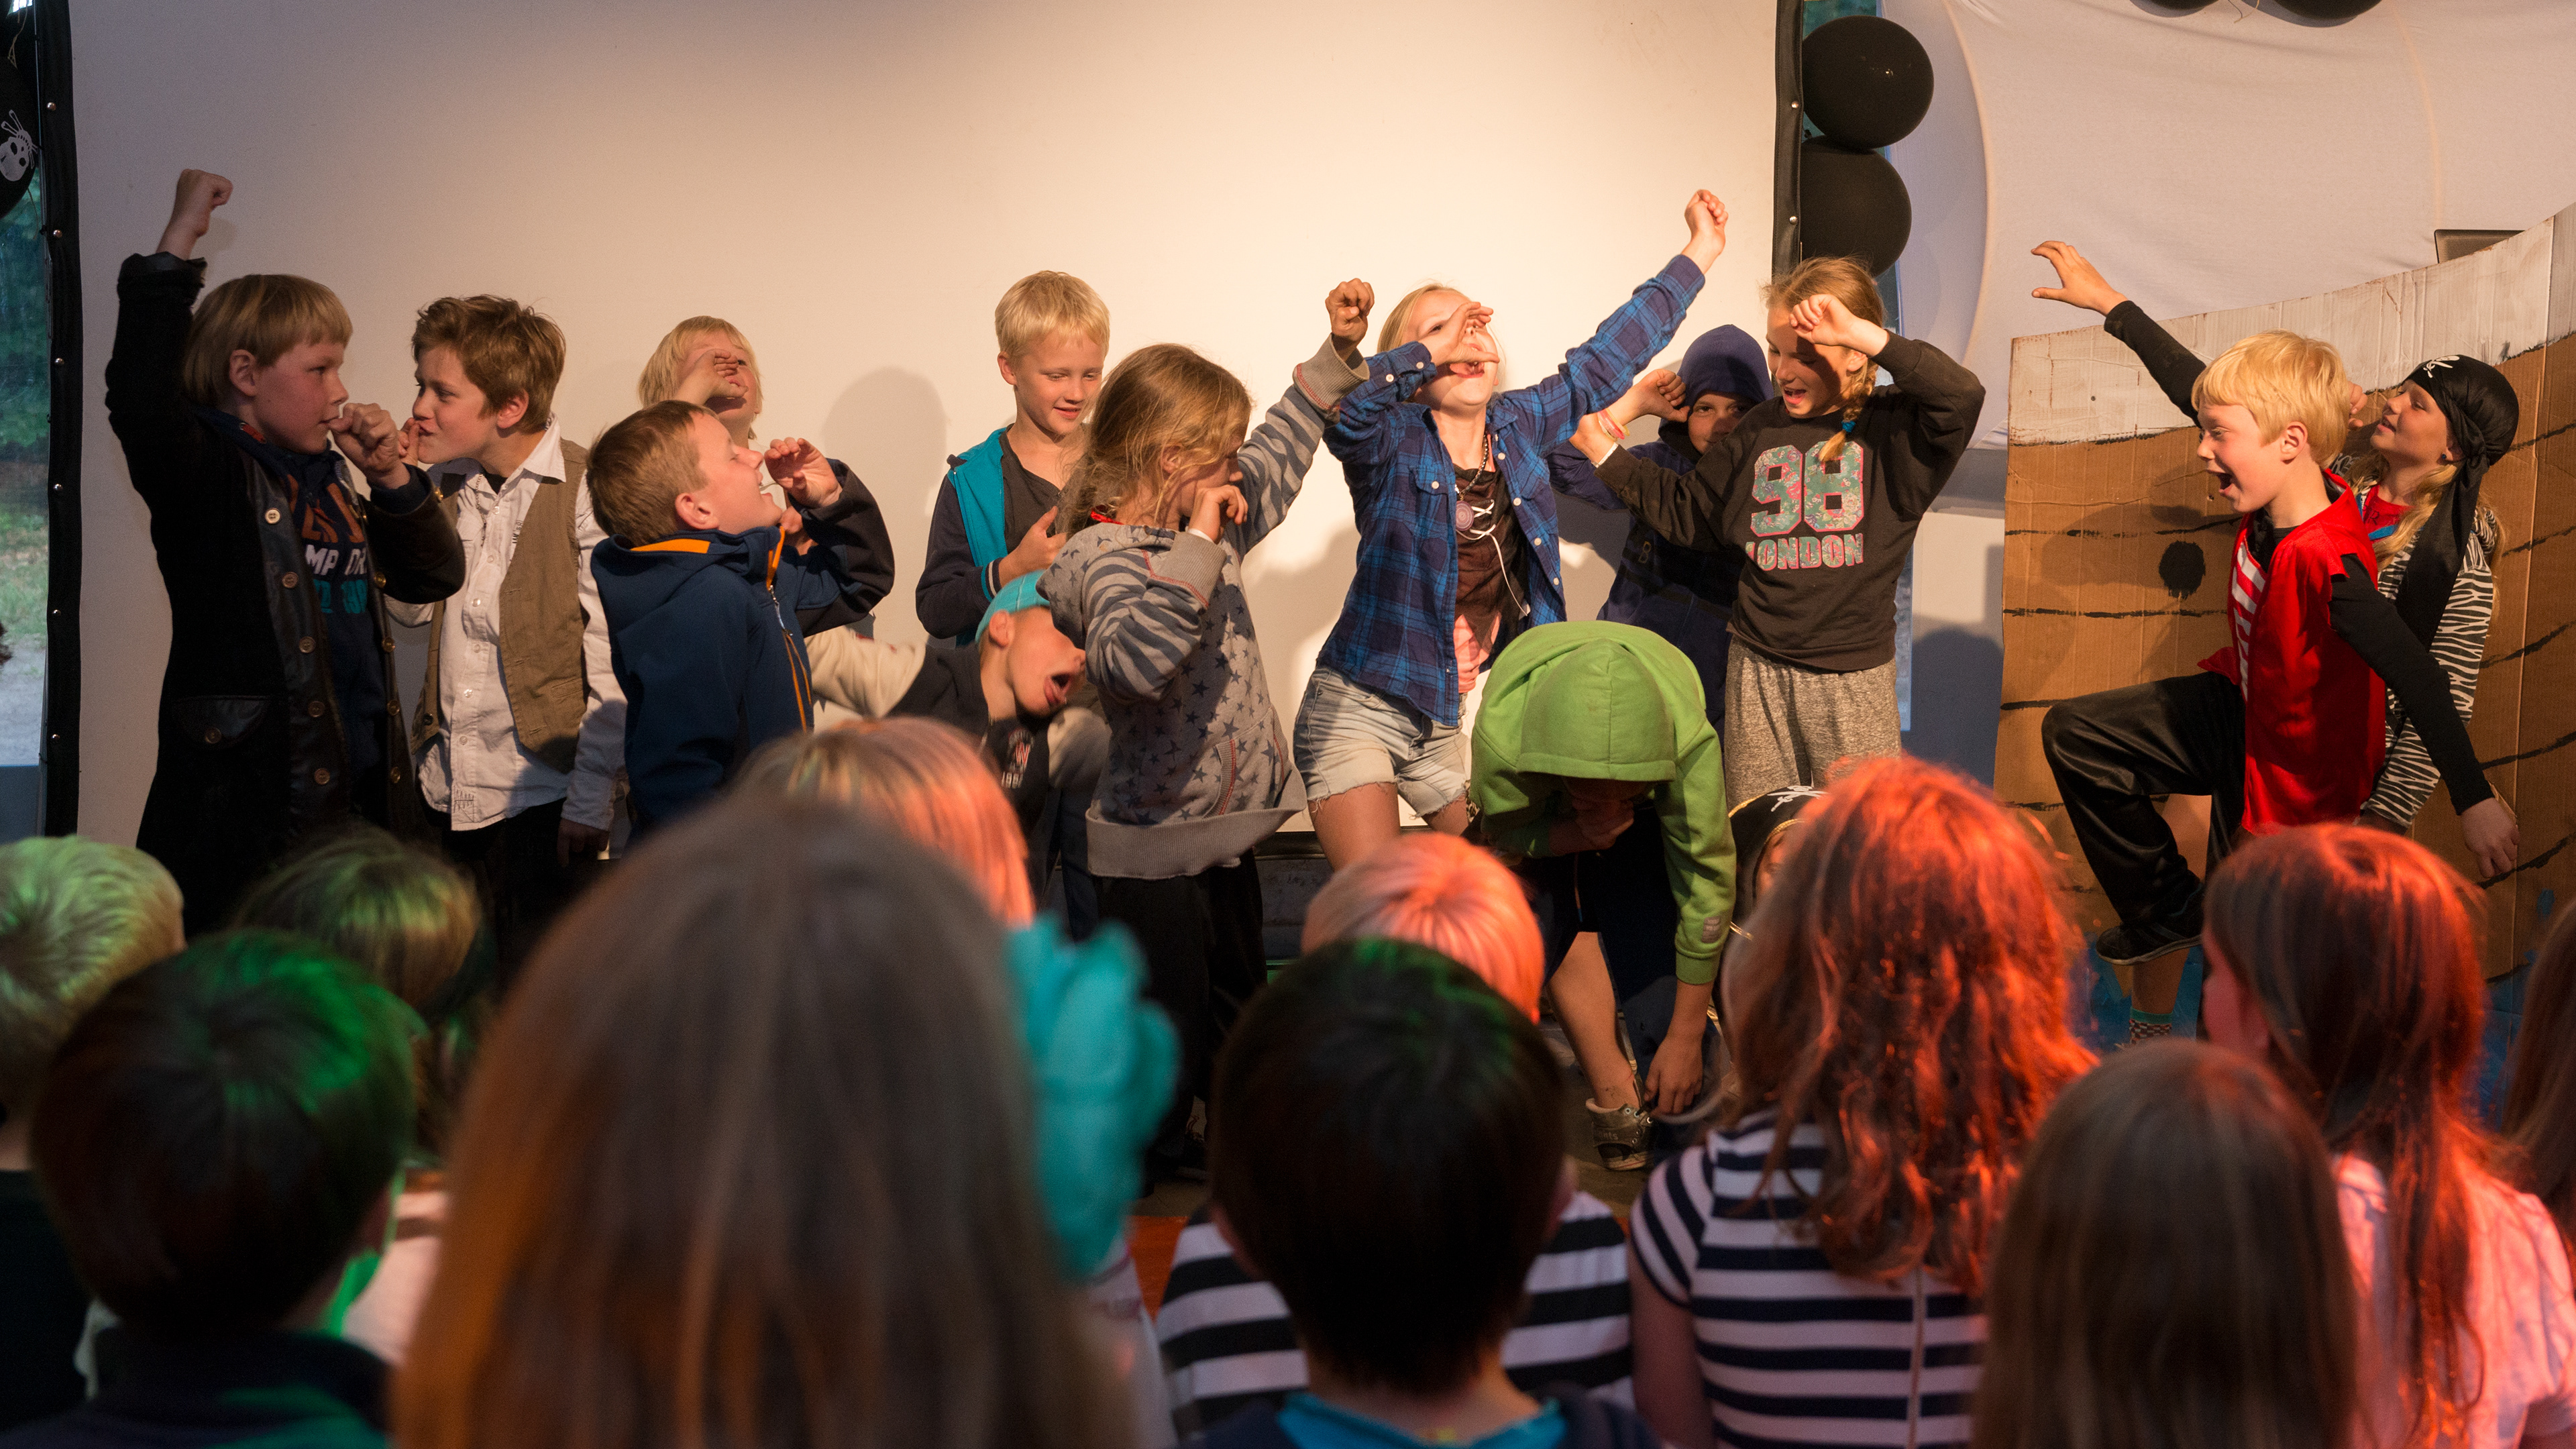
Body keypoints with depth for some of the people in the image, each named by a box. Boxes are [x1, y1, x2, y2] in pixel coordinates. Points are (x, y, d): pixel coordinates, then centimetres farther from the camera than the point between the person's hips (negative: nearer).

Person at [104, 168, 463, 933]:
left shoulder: (329, 480, 17)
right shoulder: (208, 473, -7)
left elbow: (433, 576, 20)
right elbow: (141, 406, -29)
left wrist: (389, 477, 3)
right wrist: (176, 248, -26)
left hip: (354, 795, 8)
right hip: (246, 805, -8)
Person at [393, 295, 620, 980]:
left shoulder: (587, 492, -12)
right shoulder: (444, 483, 10)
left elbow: (612, 663, -12)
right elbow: (411, 609, 12)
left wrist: (591, 800, -14)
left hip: (542, 794, -6)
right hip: (447, 789, 6)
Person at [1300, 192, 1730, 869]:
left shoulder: (1519, 427, 3)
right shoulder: (1388, 442, -12)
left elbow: (1610, 355, 10)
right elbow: (1339, 403, -36)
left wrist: (1701, 251, 15)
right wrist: (1435, 349, -34)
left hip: (1461, 723, 6)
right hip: (1361, 708, -6)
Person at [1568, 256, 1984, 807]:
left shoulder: (1892, 426, -5)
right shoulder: (1760, 430, 8)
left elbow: (1961, 395, -26)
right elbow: (1689, 512, 20)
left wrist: (1863, 334, -28)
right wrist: (1607, 455, 15)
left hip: (1853, 677, -4)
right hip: (1757, 670, 4)